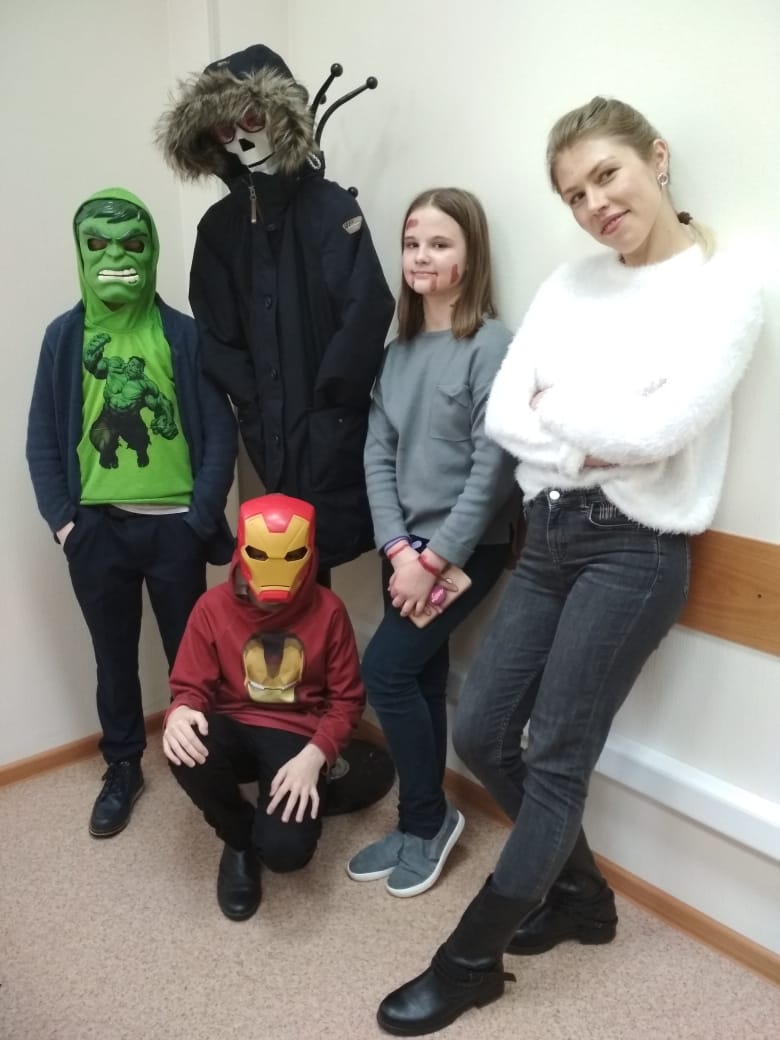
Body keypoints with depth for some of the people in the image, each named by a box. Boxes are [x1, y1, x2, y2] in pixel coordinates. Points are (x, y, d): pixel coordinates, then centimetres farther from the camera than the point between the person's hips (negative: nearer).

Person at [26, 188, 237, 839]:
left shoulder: (183, 334, -2)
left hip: (173, 524, -2)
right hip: (97, 527, 2)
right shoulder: (64, 337, 4)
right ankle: (122, 769, 34)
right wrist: (62, 519, -3)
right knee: (115, 658, 15)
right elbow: (43, 437, 5)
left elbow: (220, 431, -3)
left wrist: (202, 517, -9)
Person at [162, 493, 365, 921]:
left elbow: (346, 699, -3)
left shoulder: (328, 611, -6)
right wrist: (180, 713, -28)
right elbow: (190, 686, -2)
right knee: (185, 750, -35)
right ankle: (239, 840, -1)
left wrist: (315, 755, -21)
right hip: (233, 730, 2)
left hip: (296, 738, -2)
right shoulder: (213, 606, -4)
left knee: (286, 849, -28)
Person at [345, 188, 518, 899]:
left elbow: (493, 468, -16)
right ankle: (420, 825, 28)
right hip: (406, 547, 6)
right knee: (421, 680, 11)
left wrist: (436, 559, -16)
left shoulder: (491, 345, -10)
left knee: (385, 670, -9)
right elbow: (377, 455, 3)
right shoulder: (399, 348, 8)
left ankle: (429, 818, 15)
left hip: (468, 547, -6)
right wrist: (398, 548, -8)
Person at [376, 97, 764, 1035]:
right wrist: (587, 448, -13)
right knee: (480, 735, 9)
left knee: (556, 761, 2)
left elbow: (657, 432, -19)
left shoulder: (725, 290, -5)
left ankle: (469, 962, 23)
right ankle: (580, 892, 34)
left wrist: (556, 406, -6)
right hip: (547, 535, 7)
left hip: (635, 550, -6)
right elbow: (502, 415, 1)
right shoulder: (568, 285, 11)